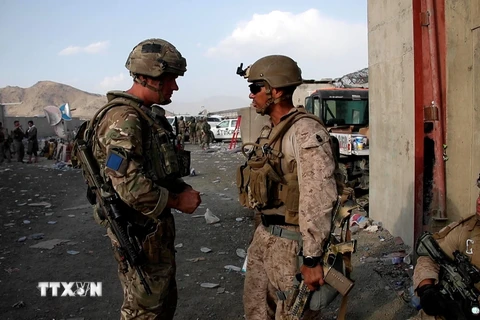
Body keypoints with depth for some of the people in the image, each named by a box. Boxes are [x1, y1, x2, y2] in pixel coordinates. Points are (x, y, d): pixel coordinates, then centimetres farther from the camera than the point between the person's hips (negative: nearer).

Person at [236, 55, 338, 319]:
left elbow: (318, 199, -25)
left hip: (291, 241, -9)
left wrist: (312, 258, -25)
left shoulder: (306, 132, -20)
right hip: (264, 235, 9)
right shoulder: (269, 130, 10)